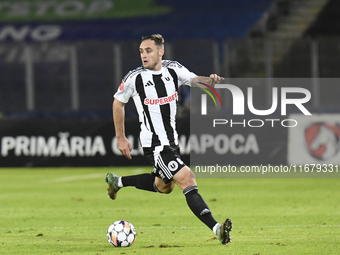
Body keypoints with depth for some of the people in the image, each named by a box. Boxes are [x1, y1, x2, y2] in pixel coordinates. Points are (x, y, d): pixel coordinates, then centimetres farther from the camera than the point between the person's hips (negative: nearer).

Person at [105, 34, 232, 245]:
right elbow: (118, 103, 2)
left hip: (172, 140, 7)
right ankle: (216, 229, -27)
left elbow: (195, 80, -10)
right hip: (154, 145, -7)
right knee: (187, 178, -20)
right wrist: (121, 139, 4)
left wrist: (209, 81, -35)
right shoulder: (134, 78, -12)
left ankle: (118, 181, 45)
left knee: (164, 186, 26)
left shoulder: (174, 70, -1)